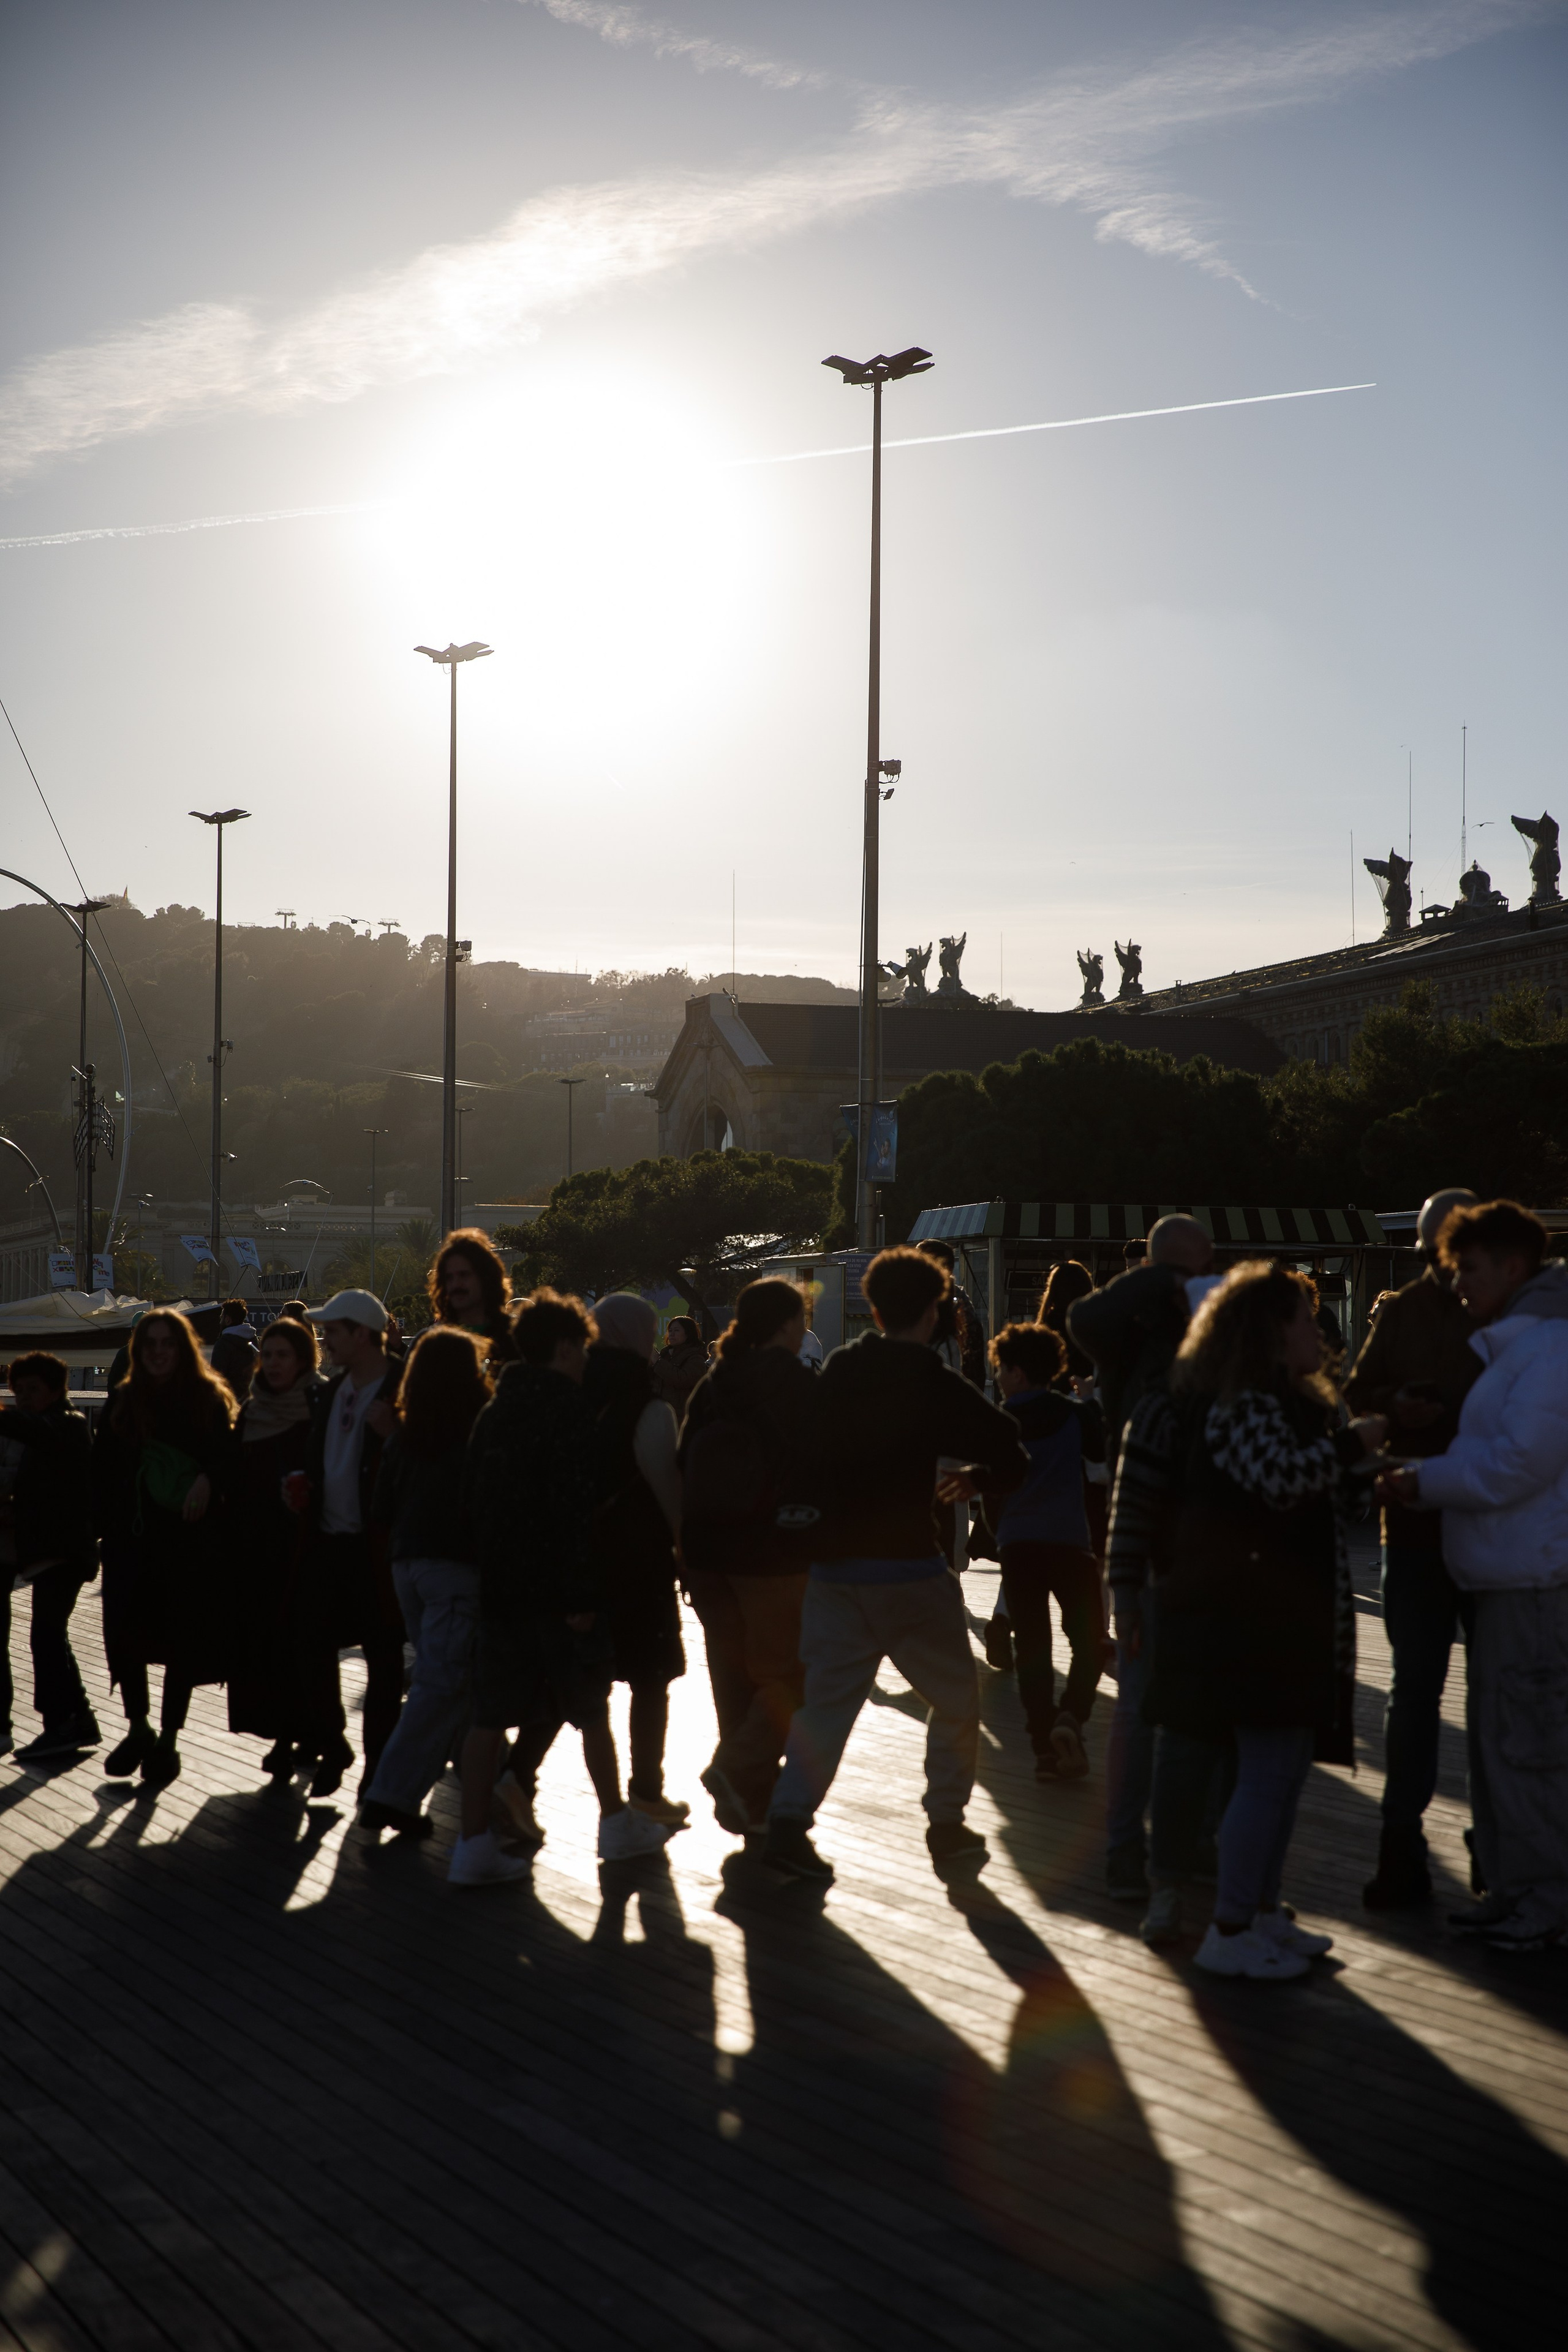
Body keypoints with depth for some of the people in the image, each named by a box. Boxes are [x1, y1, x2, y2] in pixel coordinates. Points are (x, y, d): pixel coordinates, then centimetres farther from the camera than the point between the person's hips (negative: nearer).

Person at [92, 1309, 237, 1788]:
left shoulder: (209, 1399, 1)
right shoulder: (123, 1402, 8)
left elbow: (228, 1460, -3)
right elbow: (102, 1469, 8)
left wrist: (208, 1482, -23)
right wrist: (105, 1522, -3)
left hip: (190, 1545, -2)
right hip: (132, 1538, 2)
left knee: (182, 1645, 2)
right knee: (123, 1638, -1)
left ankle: (167, 1742, 14)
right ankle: (139, 1729, 20)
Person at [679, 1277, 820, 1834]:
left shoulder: (711, 1387, 8)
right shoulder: (795, 1382, -10)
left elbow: (685, 1469, 9)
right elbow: (816, 1465, -12)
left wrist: (690, 1556, 14)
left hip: (709, 1552, 6)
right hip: (775, 1553, -6)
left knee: (736, 1677, 14)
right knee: (785, 1675, 2)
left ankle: (753, 1806, 18)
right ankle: (740, 1770, -17)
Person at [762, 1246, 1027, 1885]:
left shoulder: (834, 1373, 7)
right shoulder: (932, 1383, -9)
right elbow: (1011, 1454, -9)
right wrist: (974, 1478, 10)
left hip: (831, 1563, 5)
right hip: (905, 1566, -4)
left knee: (826, 1695, 8)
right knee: (955, 1697, 12)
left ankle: (790, 1821, -4)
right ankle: (946, 1823, 14)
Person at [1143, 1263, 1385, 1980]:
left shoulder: (1277, 1399, 19)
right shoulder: (1243, 1403, -15)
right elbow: (1279, 1477, -27)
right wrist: (1351, 1443, -16)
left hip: (1279, 1611, 11)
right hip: (1253, 1612, -11)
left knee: (1287, 1762, 15)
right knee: (1269, 1766, -10)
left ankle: (1262, 1911, 23)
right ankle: (1229, 1933, -7)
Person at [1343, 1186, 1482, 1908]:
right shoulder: (1404, 1312, 6)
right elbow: (1359, 1394, 8)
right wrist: (1396, 1406, -13)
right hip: (1419, 1521, 1)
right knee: (1414, 1684, 2)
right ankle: (1401, 1848, 6)